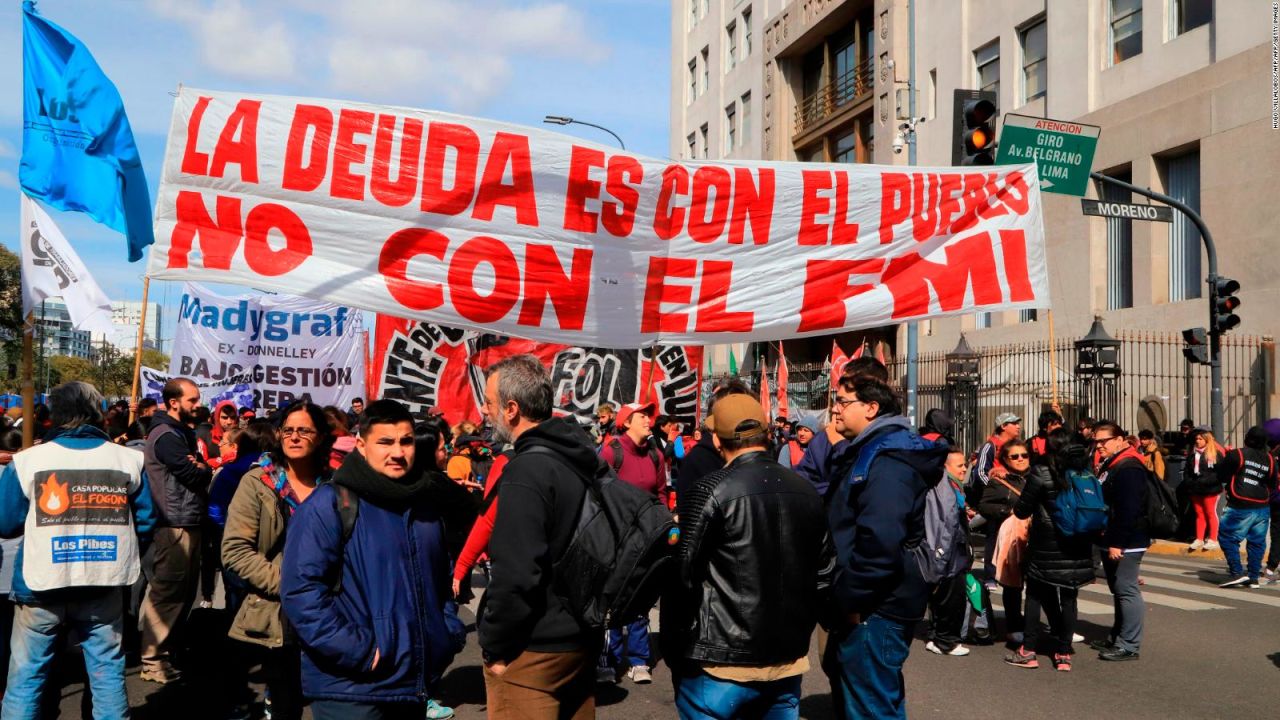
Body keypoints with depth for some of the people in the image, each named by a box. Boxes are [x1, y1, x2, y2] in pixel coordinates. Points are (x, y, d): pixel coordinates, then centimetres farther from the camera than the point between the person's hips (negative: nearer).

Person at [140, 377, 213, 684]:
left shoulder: (182, 433, 17)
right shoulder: (166, 435, -14)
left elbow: (203, 473, 14)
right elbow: (195, 476, -19)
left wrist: (200, 468, -7)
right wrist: (201, 469, 0)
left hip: (188, 522, 10)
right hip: (175, 525, -10)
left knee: (184, 590, 17)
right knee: (167, 592, -4)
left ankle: (169, 647, 28)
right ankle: (153, 660, 3)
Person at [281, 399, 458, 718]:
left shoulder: (425, 505, 11)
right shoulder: (330, 504, -10)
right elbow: (300, 587, -18)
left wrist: (446, 638, 12)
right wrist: (356, 650, -21)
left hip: (416, 682, 7)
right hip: (350, 691, -6)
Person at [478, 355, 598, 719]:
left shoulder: (528, 471, -22)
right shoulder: (585, 457, 6)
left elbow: (516, 574, -26)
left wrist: (494, 647, -14)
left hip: (533, 650, -8)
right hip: (583, 638, 8)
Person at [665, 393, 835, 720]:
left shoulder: (712, 490, -14)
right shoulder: (807, 492, 4)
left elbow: (683, 576, -14)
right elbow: (824, 573, 10)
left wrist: (674, 650, -3)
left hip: (722, 661, -5)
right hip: (789, 660, 6)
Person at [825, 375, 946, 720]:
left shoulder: (888, 459, -19)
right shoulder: (869, 452, 16)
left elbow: (879, 542, -30)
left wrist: (849, 599, -21)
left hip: (874, 611, -11)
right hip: (866, 606, 11)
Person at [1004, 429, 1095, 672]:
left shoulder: (1041, 473, -10)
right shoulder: (1086, 472, 4)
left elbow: (1022, 511, -8)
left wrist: (1017, 505, 13)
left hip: (1047, 546, -4)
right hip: (1078, 547, 4)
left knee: (1037, 595, 7)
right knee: (1069, 598, 9)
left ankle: (1028, 651, 8)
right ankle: (1064, 654, 11)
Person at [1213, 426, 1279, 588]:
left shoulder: (1237, 454, -10)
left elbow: (1221, 476, -2)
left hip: (1240, 508, -6)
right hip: (1262, 508, 6)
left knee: (1228, 539, 0)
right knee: (1257, 542, 11)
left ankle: (1237, 573, -8)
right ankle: (1254, 578, 14)